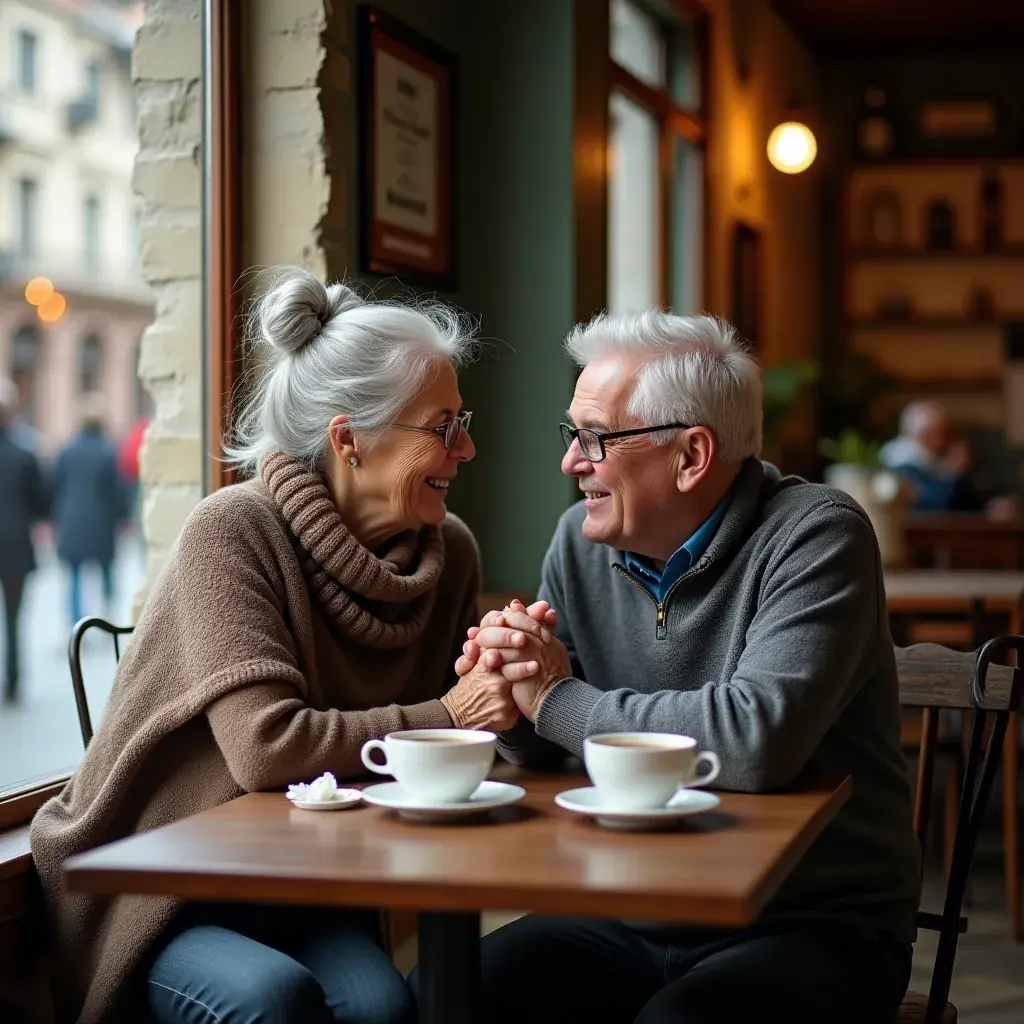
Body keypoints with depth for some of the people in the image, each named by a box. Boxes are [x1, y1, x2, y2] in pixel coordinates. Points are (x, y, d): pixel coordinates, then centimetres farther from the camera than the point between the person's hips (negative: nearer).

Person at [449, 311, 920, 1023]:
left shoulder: (816, 537, -14)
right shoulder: (581, 541, 6)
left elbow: (756, 739, -30)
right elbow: (539, 751, 14)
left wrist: (558, 699, -18)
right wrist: (508, 688, -11)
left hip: (811, 927, -5)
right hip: (627, 922, 5)